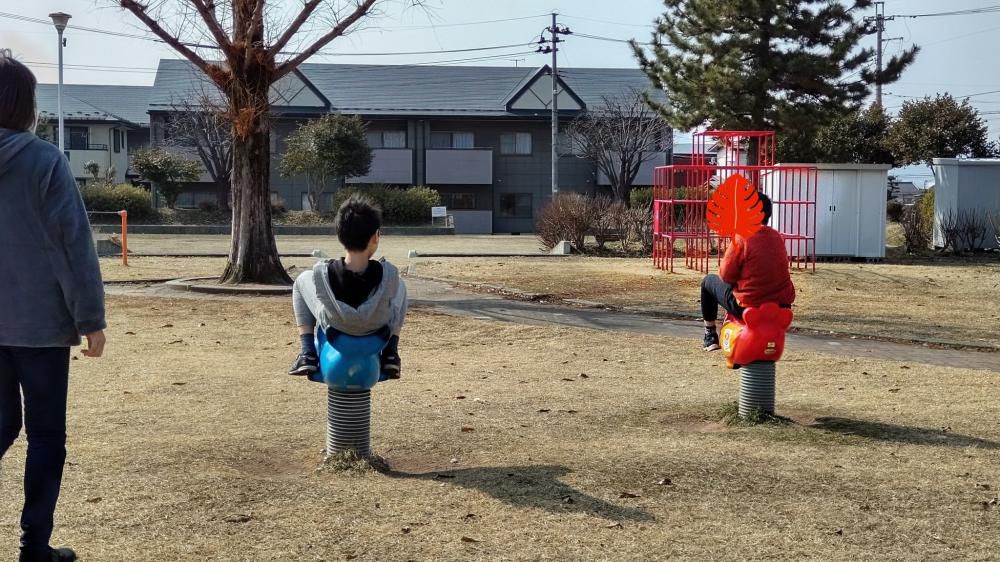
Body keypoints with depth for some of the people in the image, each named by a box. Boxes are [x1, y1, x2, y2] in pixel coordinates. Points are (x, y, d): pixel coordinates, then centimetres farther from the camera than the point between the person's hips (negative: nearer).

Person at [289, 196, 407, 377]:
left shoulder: (321, 272, -29)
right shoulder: (388, 273, -30)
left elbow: (322, 298, -9)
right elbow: (390, 298, -9)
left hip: (334, 326, 0)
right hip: (375, 328, 0)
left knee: (302, 280, 25)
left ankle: (307, 354, 17)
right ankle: (391, 354, 22)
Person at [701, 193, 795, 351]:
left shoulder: (742, 239, -15)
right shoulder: (777, 237, 4)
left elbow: (726, 276, -10)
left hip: (748, 307, -6)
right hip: (782, 307, 6)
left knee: (708, 281, 18)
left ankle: (710, 334, 26)